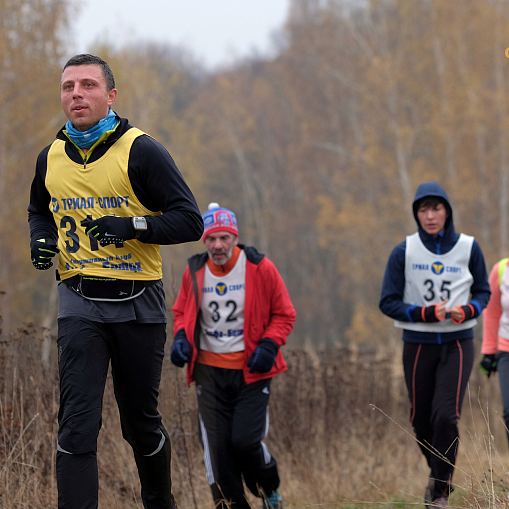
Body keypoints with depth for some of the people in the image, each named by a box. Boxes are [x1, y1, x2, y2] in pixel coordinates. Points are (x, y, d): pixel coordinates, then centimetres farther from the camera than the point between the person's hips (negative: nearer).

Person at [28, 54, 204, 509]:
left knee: (141, 423, 10)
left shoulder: (142, 152, -8)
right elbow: (39, 211, 26)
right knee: (77, 424, -11)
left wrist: (131, 225, -24)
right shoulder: (50, 159, 6)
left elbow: (190, 221, -10)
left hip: (139, 304, -2)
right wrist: (41, 239, 3)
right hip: (80, 304, 2)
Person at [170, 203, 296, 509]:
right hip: (210, 371, 3)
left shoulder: (260, 269, -6)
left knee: (245, 441, -13)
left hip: (251, 370, -3)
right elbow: (182, 312, 19)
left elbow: (284, 314, 3)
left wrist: (269, 346, -12)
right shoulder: (194, 272, 3)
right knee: (217, 447, -3)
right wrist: (181, 338, -1)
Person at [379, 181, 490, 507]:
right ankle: (438, 471, 37)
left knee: (446, 415, -15)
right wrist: (427, 314, -17)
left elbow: (482, 291, 9)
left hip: (457, 344, -1)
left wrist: (467, 311, -13)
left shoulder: (468, 248, -2)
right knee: (421, 419, 7)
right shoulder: (404, 252, -4)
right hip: (418, 346, 1)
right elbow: (388, 302, -2)